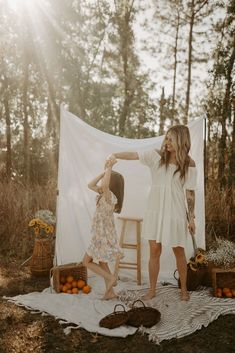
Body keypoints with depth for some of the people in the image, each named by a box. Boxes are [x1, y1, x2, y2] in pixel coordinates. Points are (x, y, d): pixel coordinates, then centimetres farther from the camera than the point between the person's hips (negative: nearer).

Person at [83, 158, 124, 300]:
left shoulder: (110, 196, -22)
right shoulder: (105, 194, 3)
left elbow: (104, 185, -43)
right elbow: (90, 185, 11)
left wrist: (109, 168, -32)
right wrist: (105, 171, 4)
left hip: (104, 236, -9)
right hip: (102, 235, 9)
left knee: (87, 261, 4)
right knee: (102, 263, 16)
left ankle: (111, 278, 3)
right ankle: (110, 292, 22)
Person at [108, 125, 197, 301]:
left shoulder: (189, 164, -6)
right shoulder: (157, 155, -2)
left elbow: (190, 193, -3)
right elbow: (133, 155, -8)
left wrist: (191, 218, -1)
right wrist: (115, 155, -26)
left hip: (175, 211, -1)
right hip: (155, 210, 2)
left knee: (179, 251, 10)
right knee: (155, 250, 7)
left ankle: (184, 289, 32)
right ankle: (152, 290, 23)